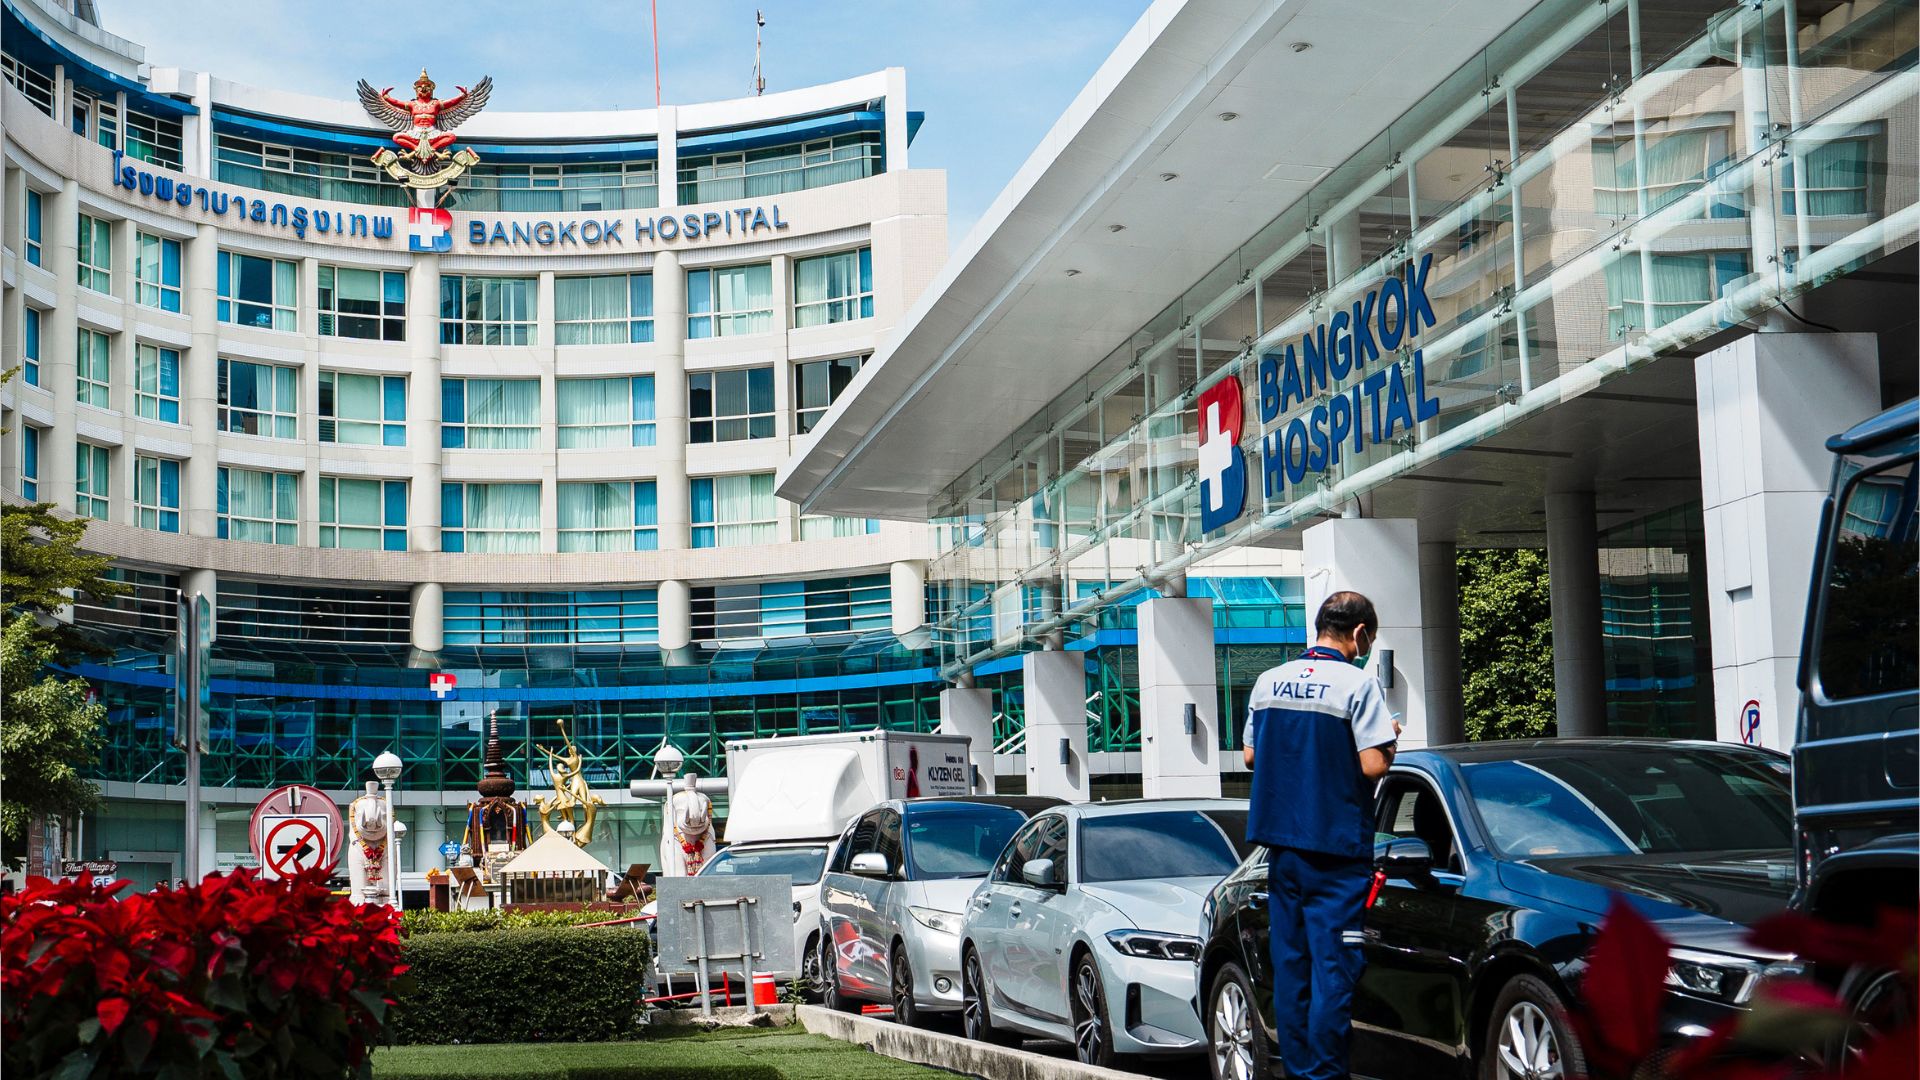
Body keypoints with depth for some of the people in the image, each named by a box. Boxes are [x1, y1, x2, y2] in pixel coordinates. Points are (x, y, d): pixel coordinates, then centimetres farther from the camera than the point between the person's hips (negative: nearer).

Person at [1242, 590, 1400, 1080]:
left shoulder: (1269, 681, 7)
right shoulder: (1357, 684, -11)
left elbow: (1250, 755, 13)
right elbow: (1373, 766, -17)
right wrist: (1390, 740, 3)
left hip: (1281, 843, 6)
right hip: (1336, 846, -6)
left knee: (1290, 963, 12)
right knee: (1333, 966, -1)